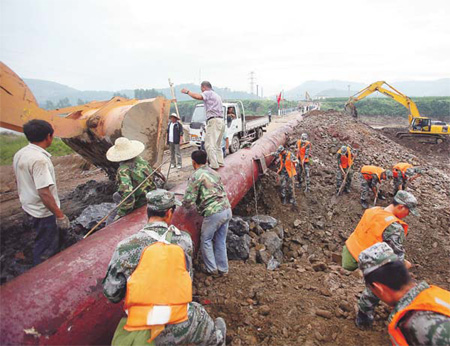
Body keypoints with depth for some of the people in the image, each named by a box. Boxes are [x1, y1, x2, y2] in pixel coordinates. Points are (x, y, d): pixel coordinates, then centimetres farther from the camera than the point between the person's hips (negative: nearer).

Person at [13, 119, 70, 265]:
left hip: (29, 208, 10)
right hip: (44, 213, -10)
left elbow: (19, 181, 14)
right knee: (45, 250, 8)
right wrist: (60, 215, -23)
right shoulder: (39, 159, -28)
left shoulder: (19, 154, 1)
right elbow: (44, 193, -30)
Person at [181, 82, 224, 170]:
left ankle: (214, 165, -16)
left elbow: (198, 96, -21)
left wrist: (187, 92, -8)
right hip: (221, 121, 10)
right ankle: (220, 162, 20)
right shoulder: (217, 96, 29)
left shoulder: (208, 93, 0)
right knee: (217, 144, 18)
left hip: (213, 121, -10)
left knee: (209, 144, -11)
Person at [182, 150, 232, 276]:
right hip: (227, 209, 7)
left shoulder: (196, 176, -7)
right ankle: (223, 269, 26)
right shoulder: (213, 172, 16)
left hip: (214, 212, -7)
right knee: (220, 240, 17)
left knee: (205, 240, 12)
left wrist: (186, 205, 14)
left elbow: (188, 200, -10)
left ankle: (212, 269, 17)